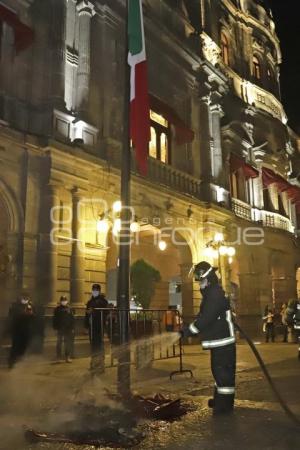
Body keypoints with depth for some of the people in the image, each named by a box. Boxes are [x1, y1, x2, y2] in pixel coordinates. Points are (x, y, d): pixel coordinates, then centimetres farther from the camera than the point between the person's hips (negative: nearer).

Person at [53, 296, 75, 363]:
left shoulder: (69, 309, 5)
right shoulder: (57, 309, 1)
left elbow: (72, 319, 5)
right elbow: (55, 319, 1)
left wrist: (72, 328, 1)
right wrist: (55, 327, -6)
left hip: (68, 329, 2)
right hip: (60, 329, -2)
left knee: (68, 343, 4)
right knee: (59, 342, 4)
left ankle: (67, 357, 10)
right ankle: (59, 357, 12)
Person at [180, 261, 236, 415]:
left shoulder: (216, 293, -19)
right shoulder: (211, 293, 14)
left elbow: (206, 318, -25)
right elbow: (203, 317, 16)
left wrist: (188, 331, -19)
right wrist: (190, 329, 5)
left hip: (223, 341, -11)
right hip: (218, 340, 11)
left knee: (223, 372, -4)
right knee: (219, 371, 20)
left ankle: (224, 405, 5)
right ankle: (220, 400, 33)